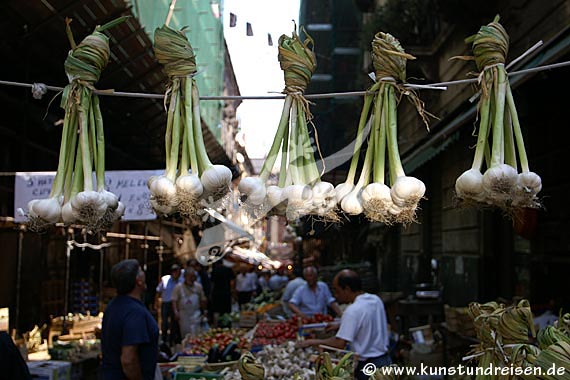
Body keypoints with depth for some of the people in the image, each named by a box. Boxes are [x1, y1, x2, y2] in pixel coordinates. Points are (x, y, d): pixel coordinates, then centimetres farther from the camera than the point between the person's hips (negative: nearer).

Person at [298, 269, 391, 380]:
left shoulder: (353, 311, -22)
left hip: (369, 365, -8)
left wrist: (313, 342, -14)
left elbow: (340, 344, -24)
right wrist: (341, 325, 17)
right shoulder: (376, 300, 3)